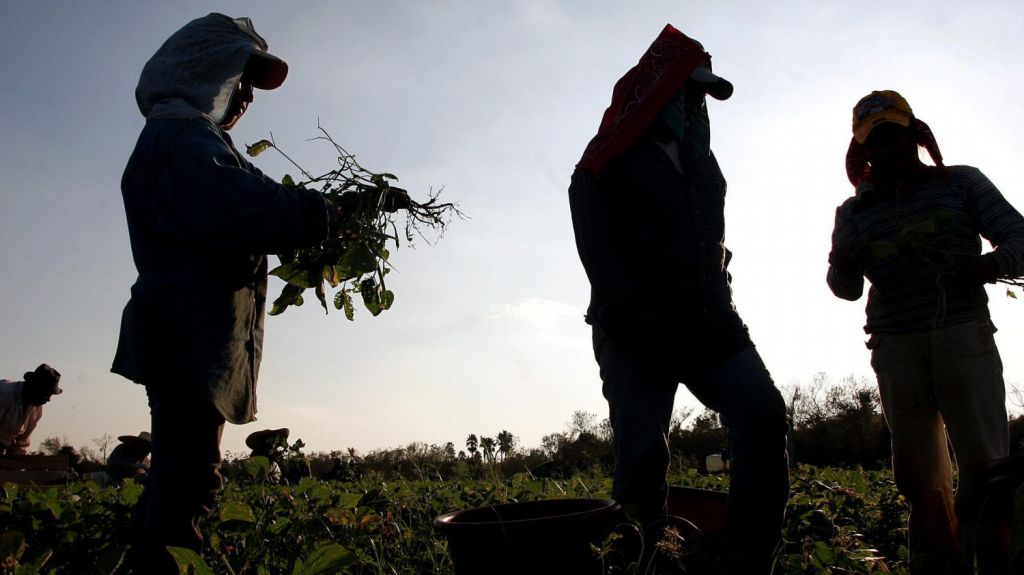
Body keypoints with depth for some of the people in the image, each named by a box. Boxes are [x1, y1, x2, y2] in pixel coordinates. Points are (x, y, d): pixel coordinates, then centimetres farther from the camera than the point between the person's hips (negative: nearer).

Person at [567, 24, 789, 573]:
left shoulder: (698, 158, 22)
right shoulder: (608, 164, 1)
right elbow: (602, 258, -10)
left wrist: (721, 309, 10)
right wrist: (648, 337, -18)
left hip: (710, 324, 6)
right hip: (637, 336, -5)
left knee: (764, 414, -13)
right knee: (642, 460, -9)